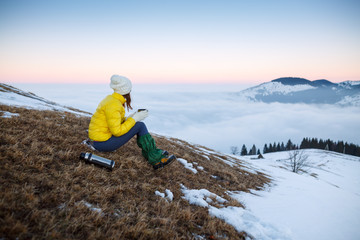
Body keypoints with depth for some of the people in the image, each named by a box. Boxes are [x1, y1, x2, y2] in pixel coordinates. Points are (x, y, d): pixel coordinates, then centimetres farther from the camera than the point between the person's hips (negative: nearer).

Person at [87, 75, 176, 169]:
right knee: (140, 126, -12)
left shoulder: (110, 99, 8)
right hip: (102, 143, -9)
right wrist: (134, 119, -16)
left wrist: (129, 118, 2)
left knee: (139, 124, 10)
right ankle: (156, 159, -4)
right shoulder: (113, 105, -22)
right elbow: (117, 131, -24)